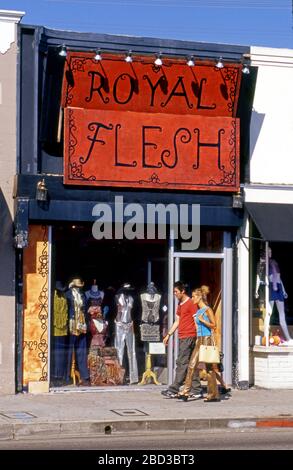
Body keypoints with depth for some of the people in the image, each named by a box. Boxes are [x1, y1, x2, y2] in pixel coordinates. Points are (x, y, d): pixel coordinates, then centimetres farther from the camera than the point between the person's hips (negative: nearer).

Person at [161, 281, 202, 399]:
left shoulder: (191, 304, -10)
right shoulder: (180, 305, 19)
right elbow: (177, 321, 25)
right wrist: (168, 335, 22)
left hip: (188, 337, -9)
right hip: (182, 338, 9)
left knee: (182, 364, -8)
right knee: (191, 365, 9)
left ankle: (174, 390, -9)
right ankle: (197, 391, 11)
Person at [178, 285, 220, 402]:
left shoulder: (207, 310, -9)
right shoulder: (198, 311, 14)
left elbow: (214, 325, -11)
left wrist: (202, 320, -19)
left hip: (206, 339, -8)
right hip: (199, 340, 8)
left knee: (209, 368, -2)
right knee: (192, 365, 0)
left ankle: (213, 395, 5)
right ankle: (186, 392, -1)